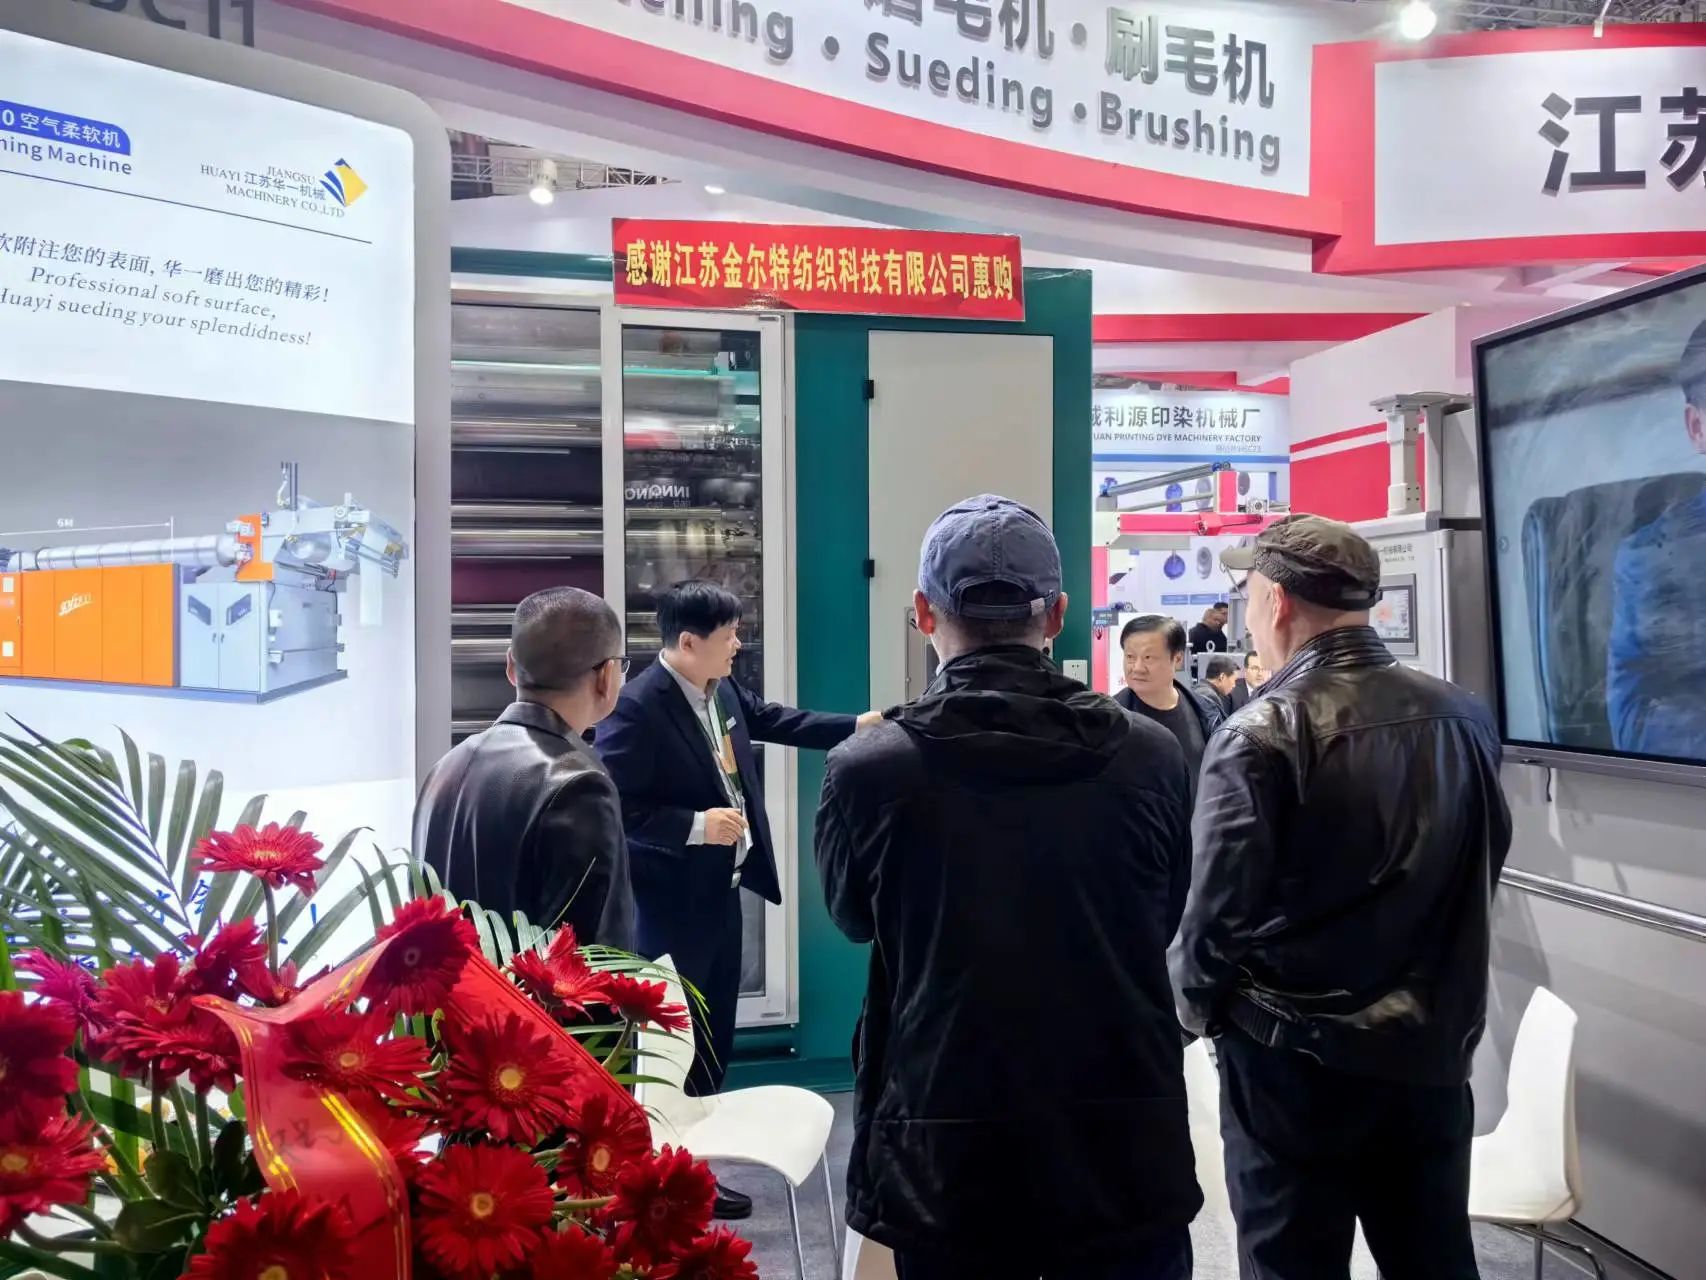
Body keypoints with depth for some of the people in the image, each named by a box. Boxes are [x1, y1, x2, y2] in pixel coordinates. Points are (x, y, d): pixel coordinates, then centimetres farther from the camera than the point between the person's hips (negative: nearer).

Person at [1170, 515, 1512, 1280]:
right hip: (1434, 1047, 5)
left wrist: (1195, 1006, 2)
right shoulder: (1465, 718, 0)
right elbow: (1483, 870, 12)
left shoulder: (1259, 736, -16)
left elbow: (1218, 908, -13)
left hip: (1296, 1059, -5)